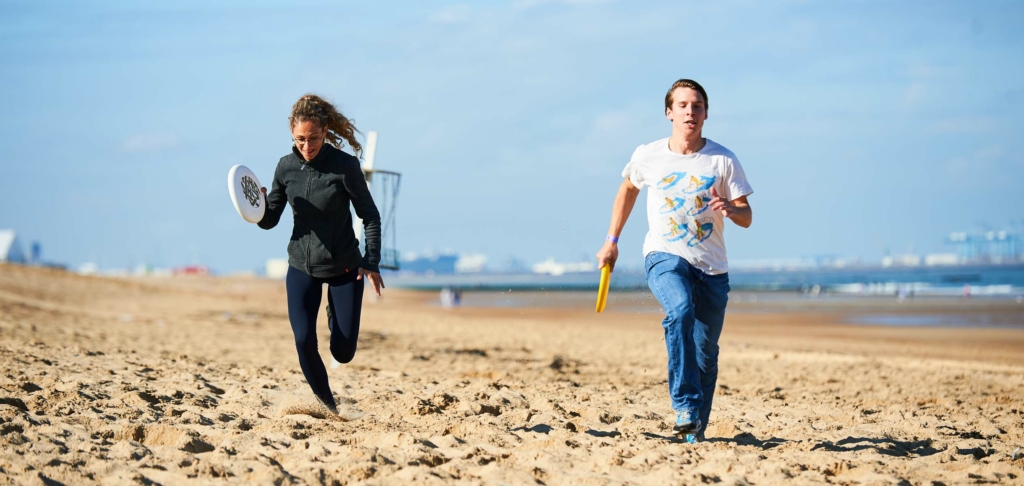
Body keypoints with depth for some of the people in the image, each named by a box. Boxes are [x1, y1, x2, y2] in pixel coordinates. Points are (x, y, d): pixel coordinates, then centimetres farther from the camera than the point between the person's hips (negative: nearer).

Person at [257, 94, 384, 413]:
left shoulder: (344, 166, -16)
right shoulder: (286, 167, -5)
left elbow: (370, 216, -9)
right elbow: (269, 221, 1)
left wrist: (372, 262, -17)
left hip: (344, 267, -2)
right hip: (301, 266, 2)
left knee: (343, 352, -1)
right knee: (304, 341, -13)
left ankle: (335, 318, 36)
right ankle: (326, 404, 12)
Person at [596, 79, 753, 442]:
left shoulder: (723, 160, -3)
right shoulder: (647, 157, 0)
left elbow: (746, 217, -1)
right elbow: (628, 189, 20)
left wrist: (730, 209, -24)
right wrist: (611, 241, 20)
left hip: (711, 268, 2)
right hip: (664, 257, -2)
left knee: (706, 353, 4)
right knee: (681, 309, -33)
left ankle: (696, 429, 22)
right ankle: (685, 407, -35)